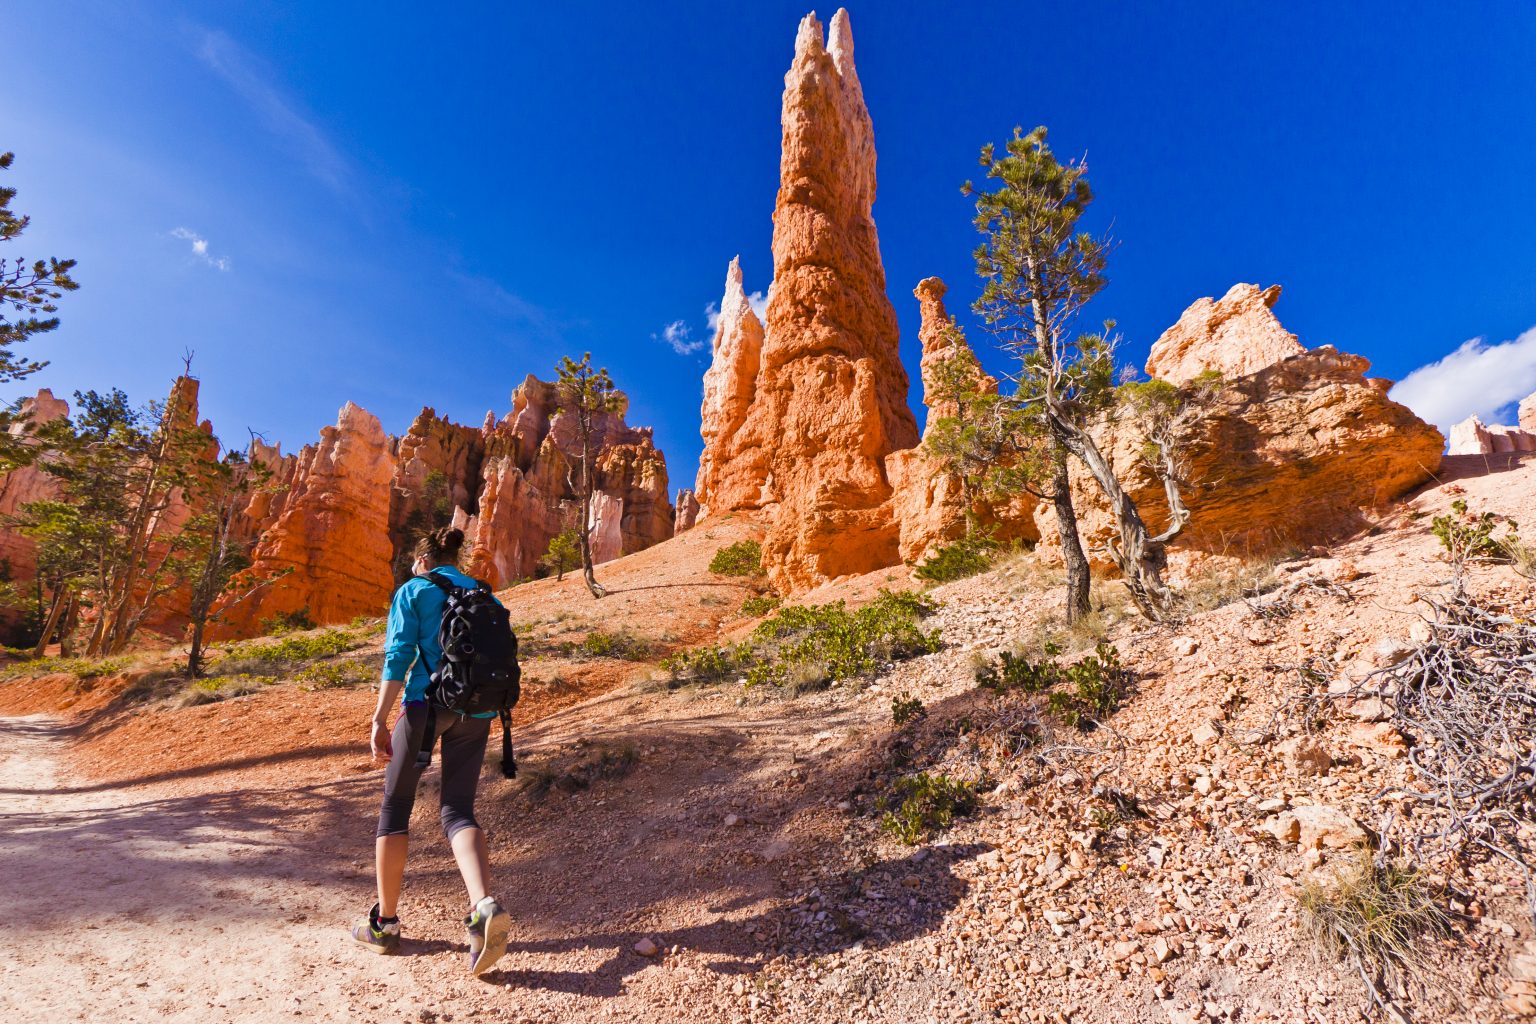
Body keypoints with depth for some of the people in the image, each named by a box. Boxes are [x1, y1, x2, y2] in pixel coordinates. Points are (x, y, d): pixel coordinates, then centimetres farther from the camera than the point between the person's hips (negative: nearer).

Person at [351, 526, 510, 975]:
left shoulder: (413, 591, 3)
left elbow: (398, 657, -7)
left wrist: (379, 721, -6)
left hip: (427, 702, -4)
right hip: (476, 711, 4)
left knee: (395, 806, 15)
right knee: (458, 811, 7)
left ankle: (384, 922, 25)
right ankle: (484, 907, -17)